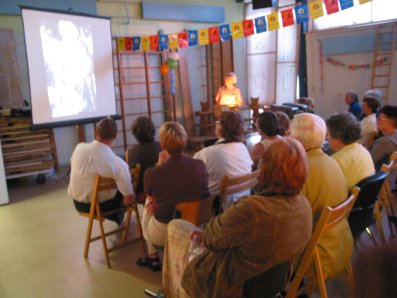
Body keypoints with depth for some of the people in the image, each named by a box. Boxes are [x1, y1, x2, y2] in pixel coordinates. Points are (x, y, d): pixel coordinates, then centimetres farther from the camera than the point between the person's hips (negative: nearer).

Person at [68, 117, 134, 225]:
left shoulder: (79, 147, -17)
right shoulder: (118, 163, -29)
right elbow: (129, 200, -26)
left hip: (78, 202, 4)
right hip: (100, 205, -4)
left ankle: (116, 215, 42)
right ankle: (118, 216, 43)